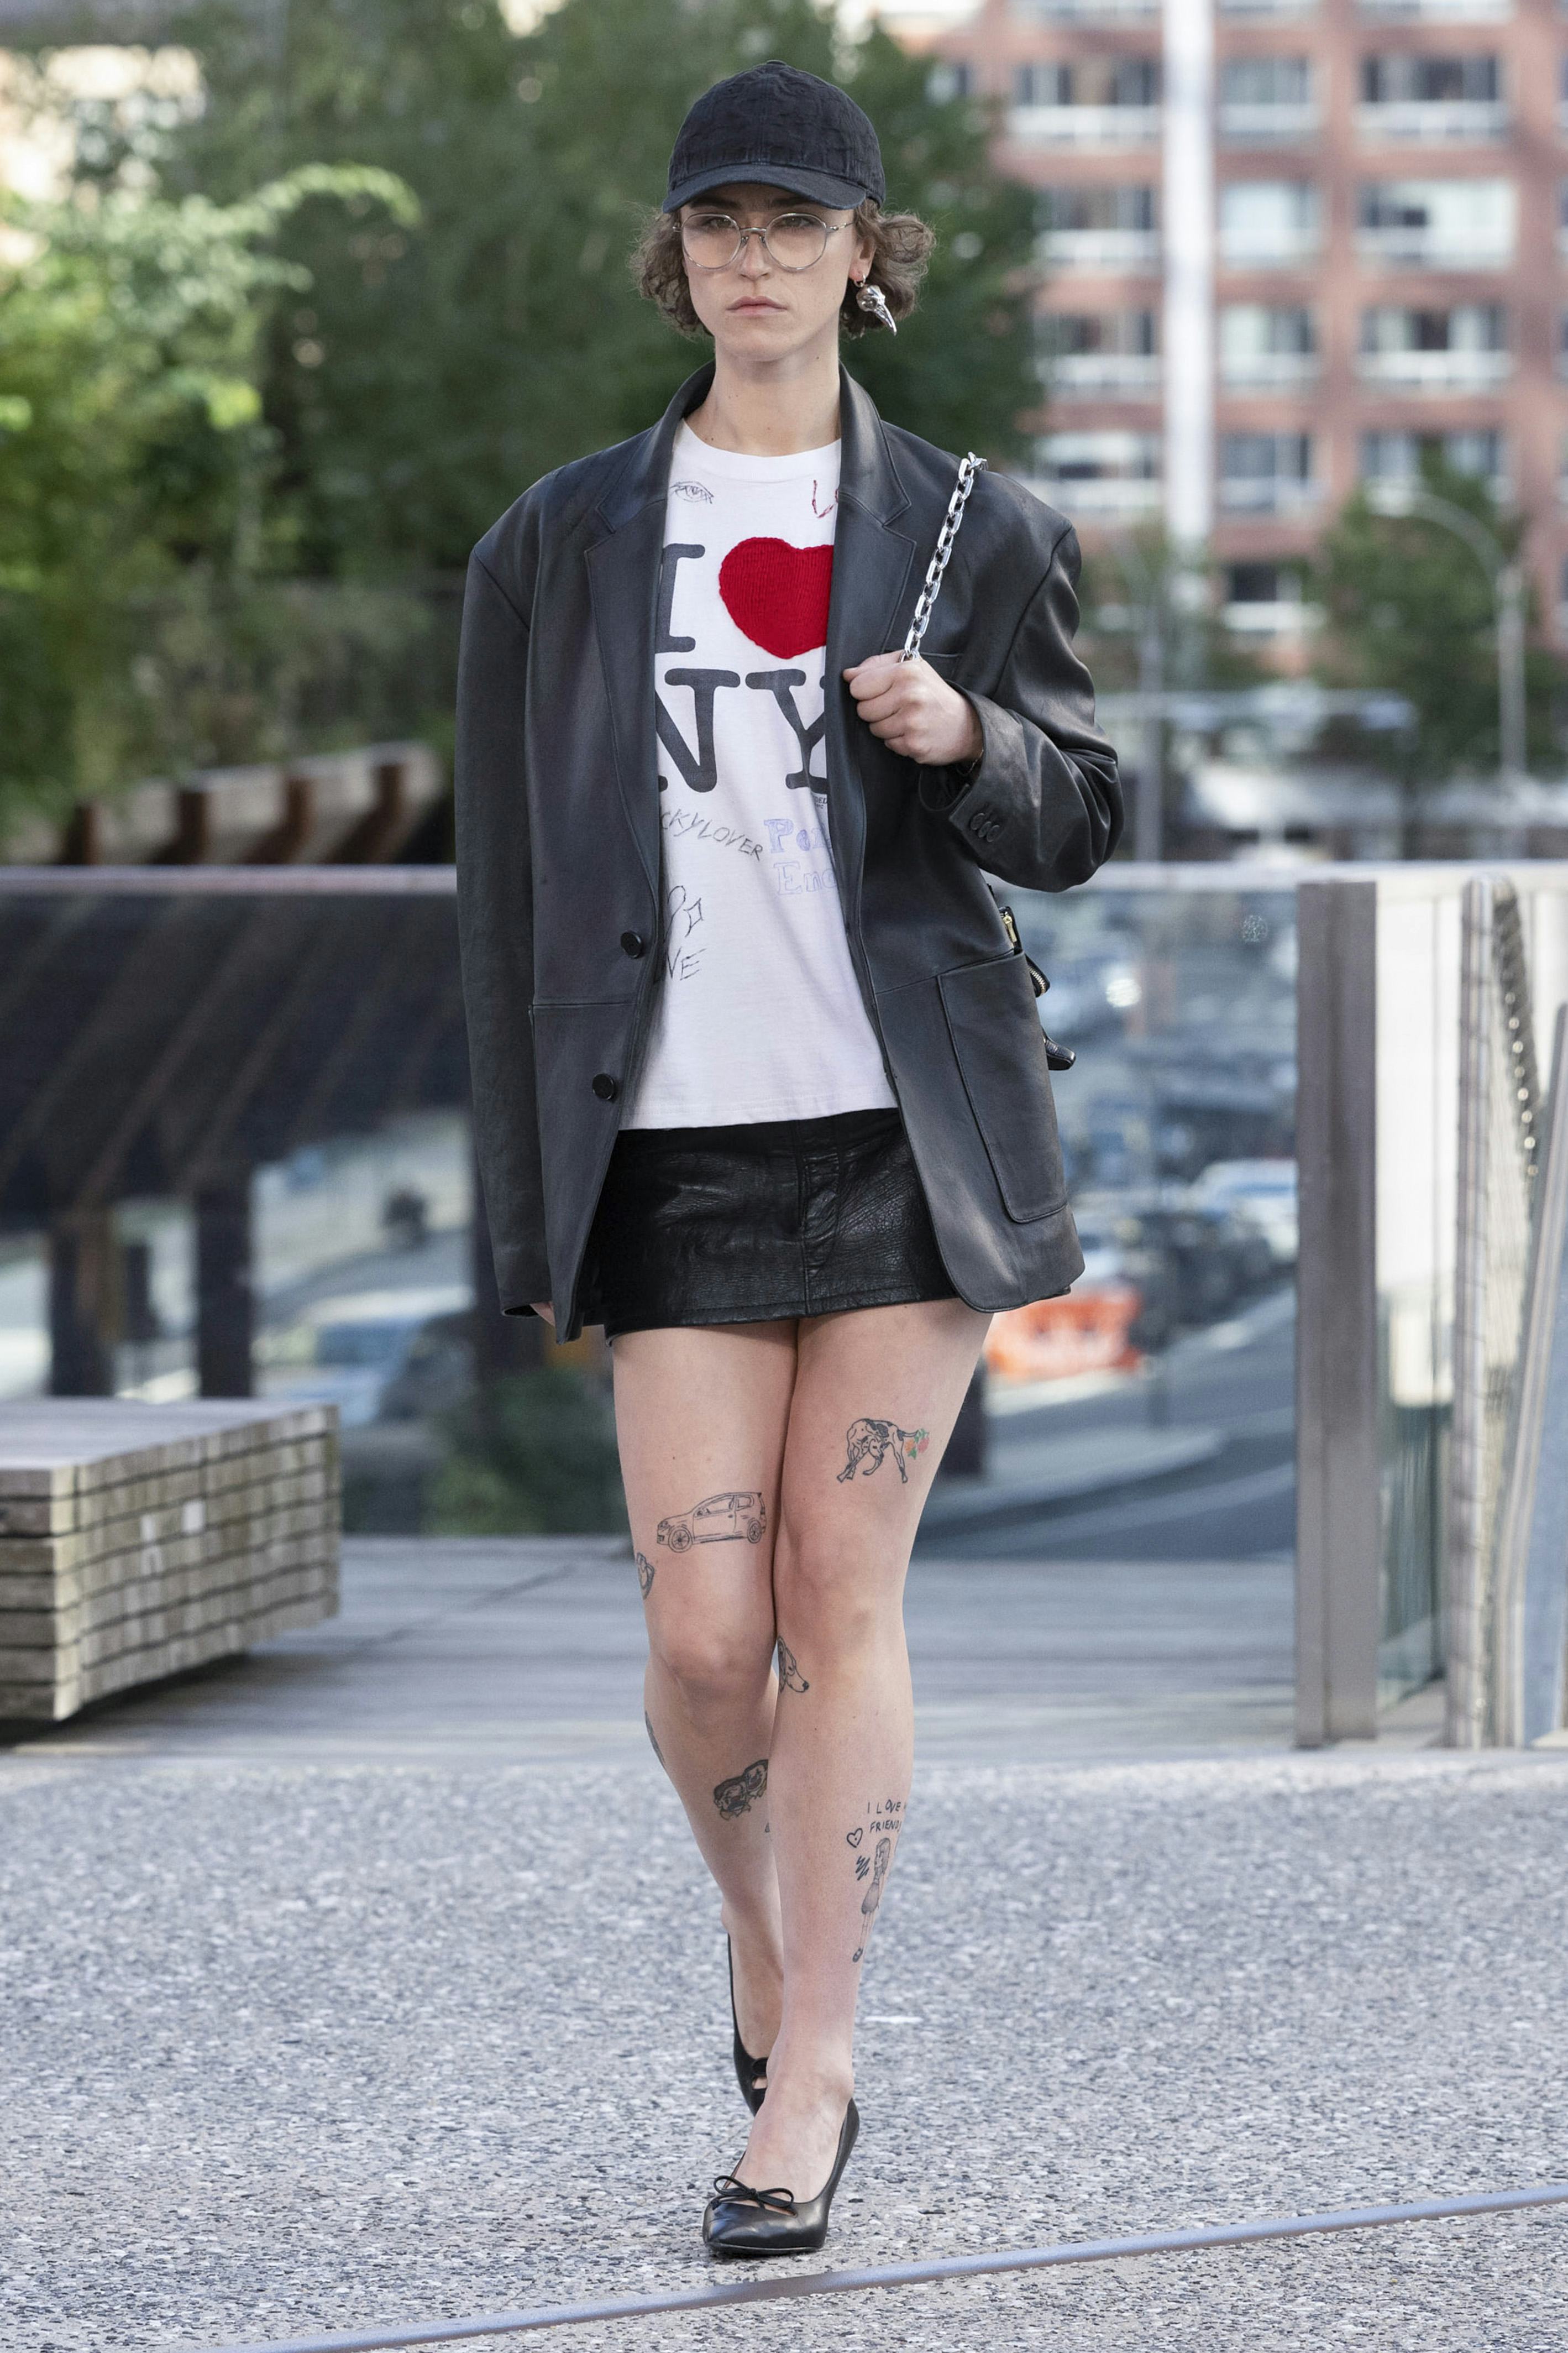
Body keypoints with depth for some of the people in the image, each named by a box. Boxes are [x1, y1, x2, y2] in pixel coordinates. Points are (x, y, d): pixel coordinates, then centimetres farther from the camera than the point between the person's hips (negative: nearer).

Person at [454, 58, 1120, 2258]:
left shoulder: (971, 532, 7)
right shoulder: (564, 540, 8)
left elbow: (1080, 822, 12)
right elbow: (509, 879, 9)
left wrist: (964, 738, -11)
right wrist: (529, 1203, 5)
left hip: (912, 1132, -1)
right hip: (679, 1144, 1)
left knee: (842, 1596, -4)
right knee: (704, 1631, -4)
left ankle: (803, 2085, 1)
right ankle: (764, 1937, 26)